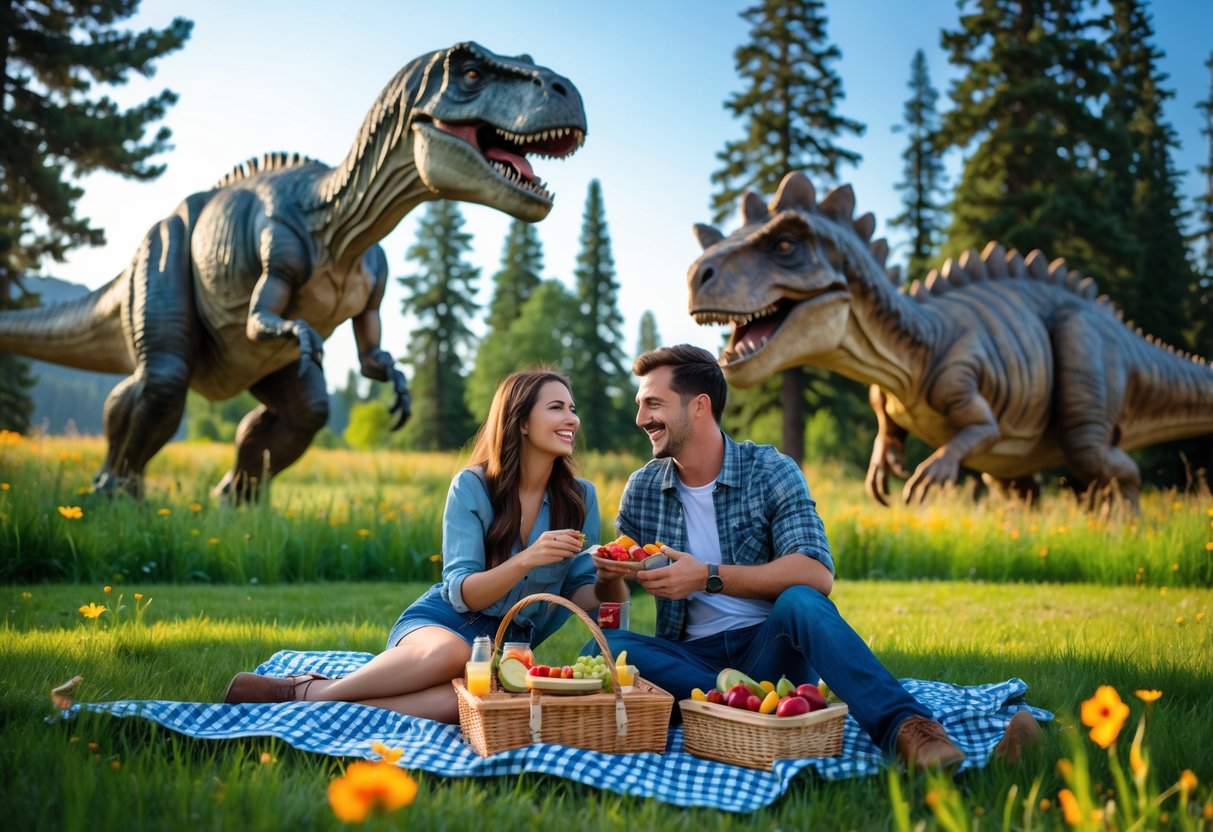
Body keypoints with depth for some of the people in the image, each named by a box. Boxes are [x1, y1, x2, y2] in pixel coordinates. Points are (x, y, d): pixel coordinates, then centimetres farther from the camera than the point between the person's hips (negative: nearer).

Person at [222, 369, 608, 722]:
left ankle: (314, 695, -26)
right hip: (442, 623, -1)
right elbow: (460, 594, -12)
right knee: (450, 652, -41)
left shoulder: (581, 498, 3)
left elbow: (581, 593, 5)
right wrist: (527, 559, -29)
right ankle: (299, 690, -22)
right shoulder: (471, 486, -6)